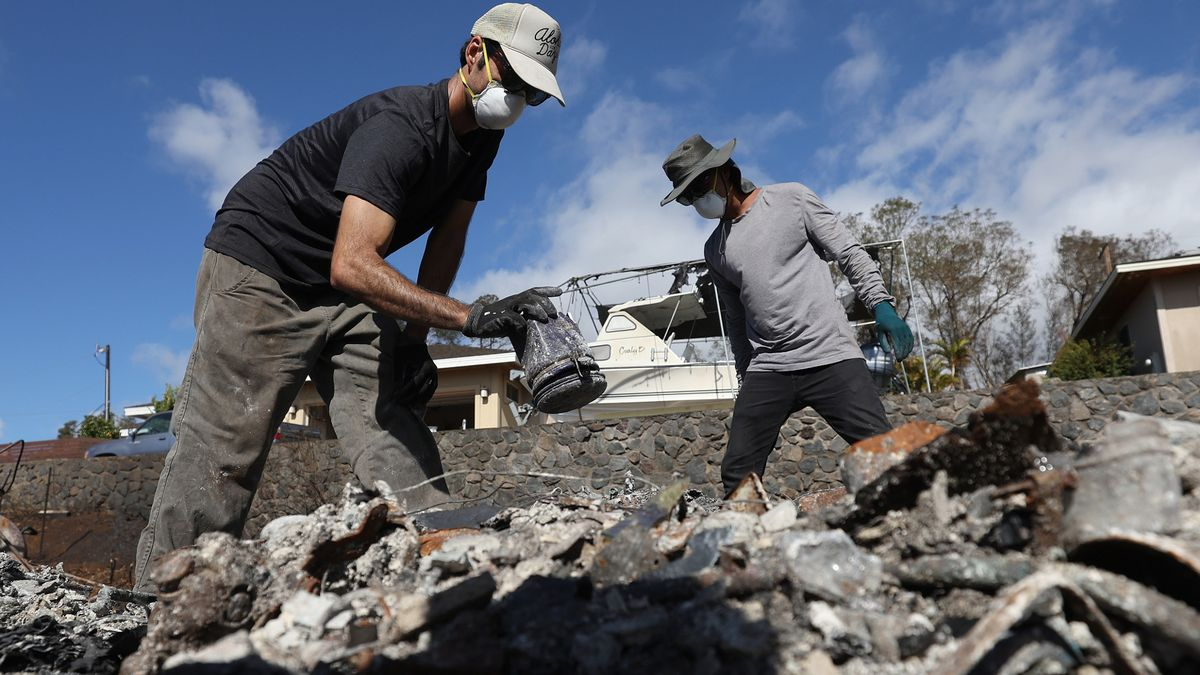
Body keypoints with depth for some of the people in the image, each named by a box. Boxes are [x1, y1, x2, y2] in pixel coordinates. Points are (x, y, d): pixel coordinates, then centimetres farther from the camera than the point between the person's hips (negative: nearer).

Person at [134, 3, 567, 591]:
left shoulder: (479, 136, 0)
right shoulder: (398, 126, -28)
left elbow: (447, 240, 6)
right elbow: (352, 265, -41)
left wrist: (415, 338, -3)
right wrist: (473, 318, -47)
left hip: (347, 297, 8)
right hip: (259, 271, -7)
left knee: (399, 449, -8)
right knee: (220, 456, -10)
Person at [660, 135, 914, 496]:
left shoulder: (791, 199, 4)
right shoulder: (715, 250, 17)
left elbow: (850, 254, 3)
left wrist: (882, 304, -10)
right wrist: (746, 378, 23)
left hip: (830, 356, -4)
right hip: (766, 370, 4)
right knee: (737, 476, -3)